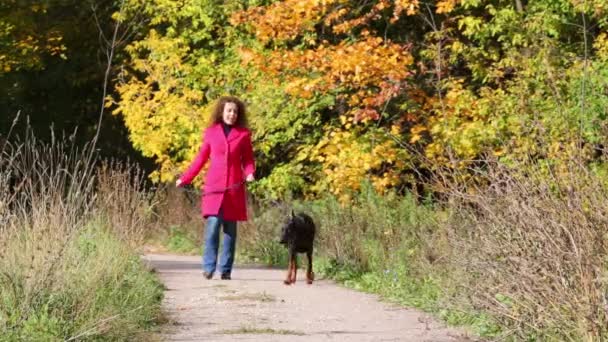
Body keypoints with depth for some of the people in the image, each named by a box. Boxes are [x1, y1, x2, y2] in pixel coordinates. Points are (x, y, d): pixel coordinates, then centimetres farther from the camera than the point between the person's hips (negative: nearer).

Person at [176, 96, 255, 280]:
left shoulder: (243, 134, 8)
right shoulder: (211, 133, 8)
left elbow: (248, 160, 11)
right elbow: (200, 158, 15)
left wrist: (250, 173, -10)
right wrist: (184, 179, 15)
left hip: (234, 188, 1)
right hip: (214, 186, -1)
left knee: (230, 229, 3)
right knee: (213, 225, -14)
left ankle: (225, 270, 9)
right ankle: (208, 268, -11)